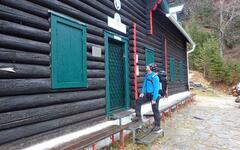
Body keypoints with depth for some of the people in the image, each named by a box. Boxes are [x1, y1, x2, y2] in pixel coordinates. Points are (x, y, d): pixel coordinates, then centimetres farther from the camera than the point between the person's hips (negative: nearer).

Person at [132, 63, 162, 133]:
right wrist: (143, 92, 4)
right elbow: (144, 84, 14)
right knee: (138, 101, 2)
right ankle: (138, 116, 12)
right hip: (148, 94, 8)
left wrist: (154, 99, -22)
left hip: (154, 95, -8)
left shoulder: (154, 76, -22)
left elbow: (156, 88, -23)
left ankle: (157, 126, 15)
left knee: (155, 111, 1)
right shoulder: (147, 75, 3)